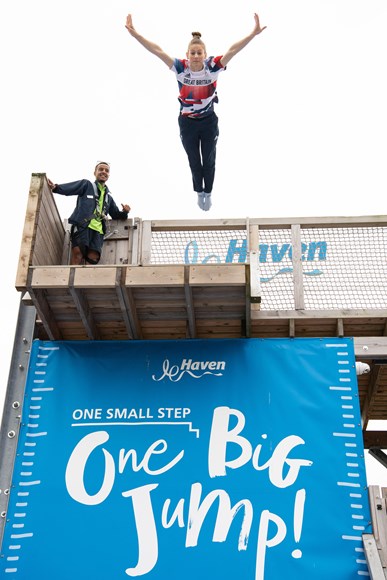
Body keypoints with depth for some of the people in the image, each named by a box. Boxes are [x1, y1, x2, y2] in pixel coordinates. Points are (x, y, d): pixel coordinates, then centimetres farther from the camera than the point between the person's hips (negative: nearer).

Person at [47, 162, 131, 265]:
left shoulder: (109, 197, 31)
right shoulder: (87, 184, 17)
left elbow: (116, 215, 35)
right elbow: (69, 188, 1)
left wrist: (124, 212, 12)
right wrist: (55, 187, -19)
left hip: (97, 230, 4)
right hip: (82, 225, -4)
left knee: (93, 257, -15)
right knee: (78, 252, -23)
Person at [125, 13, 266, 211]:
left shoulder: (212, 66, -20)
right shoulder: (180, 67, -19)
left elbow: (232, 50, -29)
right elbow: (157, 50, -24)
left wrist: (253, 34, -39)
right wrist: (134, 33, -29)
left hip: (209, 121, 0)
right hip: (187, 122, 0)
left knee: (209, 160, 14)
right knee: (194, 161, 16)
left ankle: (208, 193, 37)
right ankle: (199, 193, 41)